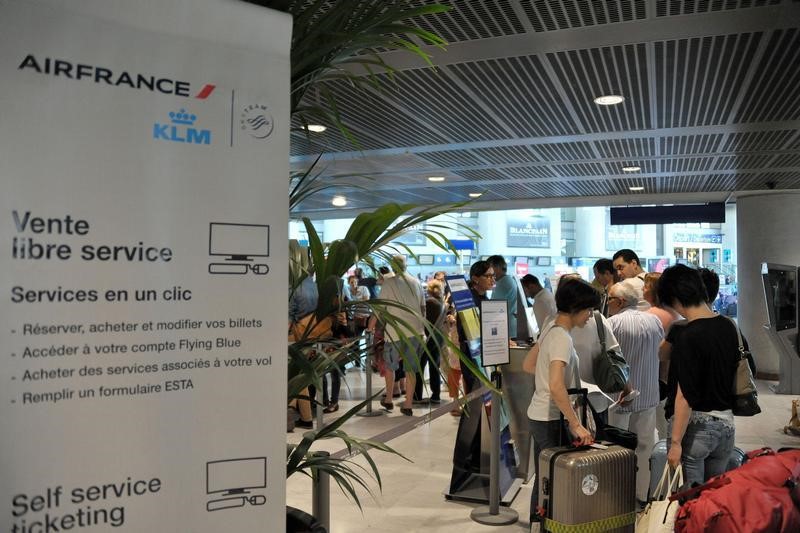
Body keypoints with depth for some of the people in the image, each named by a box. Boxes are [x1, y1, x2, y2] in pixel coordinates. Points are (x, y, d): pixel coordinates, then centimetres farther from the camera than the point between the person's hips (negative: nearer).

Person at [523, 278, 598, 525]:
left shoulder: (550, 329, 6)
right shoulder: (562, 338, -21)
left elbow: (527, 364, 18)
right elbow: (556, 387, -31)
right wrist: (576, 425, -28)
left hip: (537, 415, 9)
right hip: (551, 420, -9)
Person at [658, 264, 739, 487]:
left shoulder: (687, 336, -18)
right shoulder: (729, 327, 4)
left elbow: (685, 395, -20)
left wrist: (675, 442, -16)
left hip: (695, 426, -7)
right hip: (726, 423, 7)